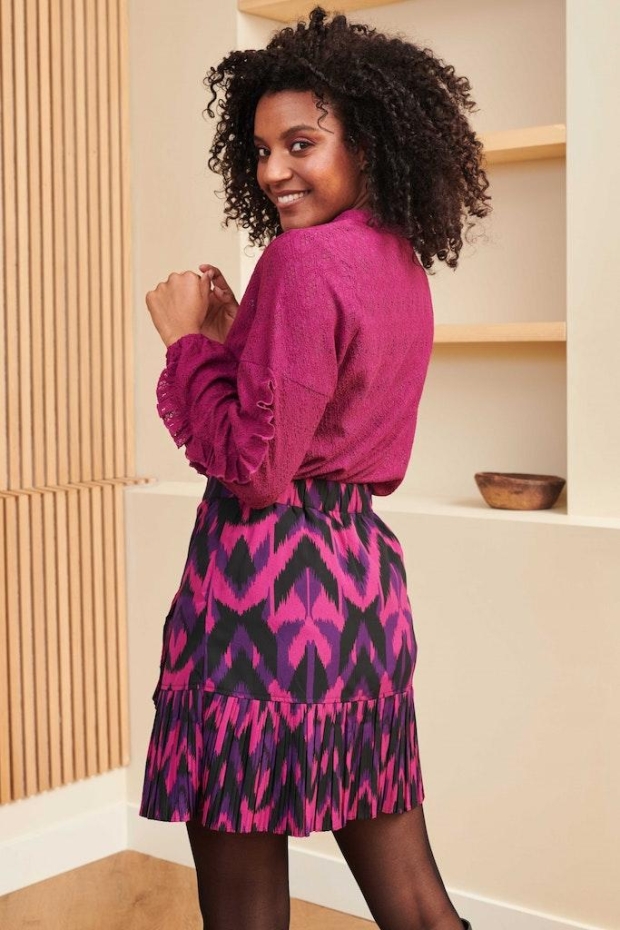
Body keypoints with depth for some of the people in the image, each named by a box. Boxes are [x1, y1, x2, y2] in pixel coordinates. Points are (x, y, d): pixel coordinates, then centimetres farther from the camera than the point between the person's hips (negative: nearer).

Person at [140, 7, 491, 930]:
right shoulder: (404, 266, 13)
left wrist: (188, 338, -5)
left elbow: (254, 466, -16)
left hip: (269, 580, -9)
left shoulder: (305, 259, -14)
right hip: (366, 568, 9)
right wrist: (234, 333, 15)